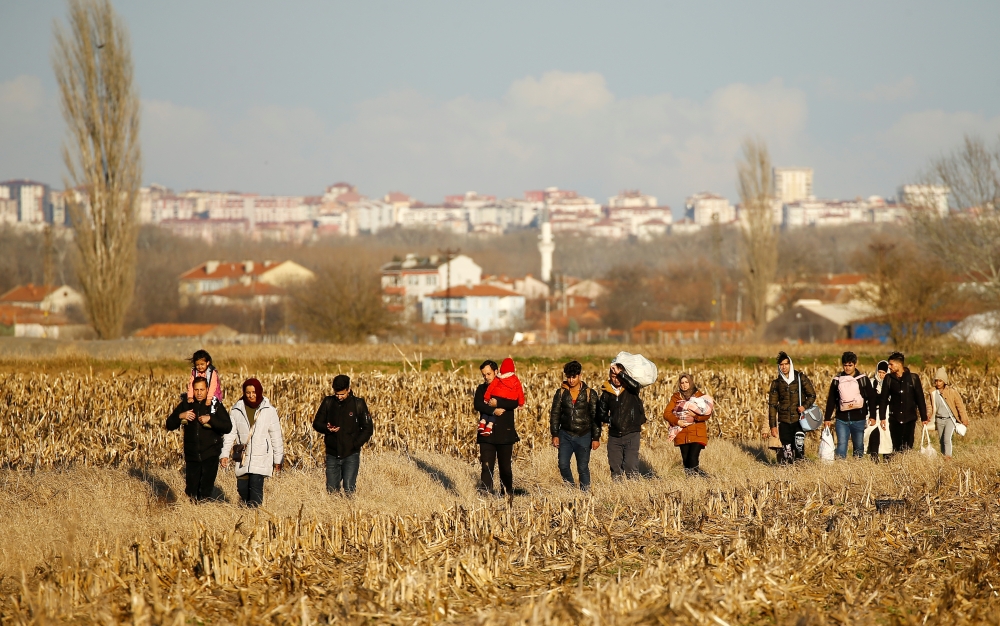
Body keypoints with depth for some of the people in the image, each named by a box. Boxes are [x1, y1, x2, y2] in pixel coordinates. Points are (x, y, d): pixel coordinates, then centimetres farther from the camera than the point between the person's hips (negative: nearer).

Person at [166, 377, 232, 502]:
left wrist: (210, 419, -18)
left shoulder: (216, 405, 0)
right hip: (192, 454, 2)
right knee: (191, 490, 3)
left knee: (206, 491, -6)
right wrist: (180, 416, -12)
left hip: (210, 455, -2)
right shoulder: (185, 405, 6)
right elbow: (169, 425, 7)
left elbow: (228, 427, -7)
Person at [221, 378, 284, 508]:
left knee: (256, 484, -17)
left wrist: (278, 459, 7)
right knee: (242, 488, 3)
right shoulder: (236, 410, 4)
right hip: (243, 457, 3)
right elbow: (230, 433, 6)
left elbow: (276, 437, 5)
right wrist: (225, 454, -4)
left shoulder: (269, 410, 0)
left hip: (261, 457, -3)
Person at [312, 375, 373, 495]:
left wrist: (355, 444, -11)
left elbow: (368, 429, 1)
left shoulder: (358, 404, -3)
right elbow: (316, 423, 10)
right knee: (331, 490, 3)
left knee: (349, 490, -11)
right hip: (332, 455, 3)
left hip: (351, 455, -3)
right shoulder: (328, 402, 4)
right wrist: (327, 429, -12)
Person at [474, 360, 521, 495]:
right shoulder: (481, 389, 10)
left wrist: (498, 403, -20)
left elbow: (514, 403, -12)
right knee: (486, 466, -8)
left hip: (505, 433, -1)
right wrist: (493, 411, -18)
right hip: (487, 434, 1)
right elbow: (477, 404, -7)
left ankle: (507, 494, 14)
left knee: (505, 467, 6)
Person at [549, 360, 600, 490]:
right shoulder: (561, 393, 4)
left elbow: (595, 416, 0)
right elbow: (555, 414, 7)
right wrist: (555, 435, 0)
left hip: (583, 436, -2)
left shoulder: (589, 393, -1)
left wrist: (596, 438, -4)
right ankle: (570, 488, 14)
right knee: (563, 465, -6)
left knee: (583, 467, -2)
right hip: (565, 435, 2)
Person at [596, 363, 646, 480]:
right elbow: (601, 414, 15)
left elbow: (635, 385, -26)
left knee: (631, 466, -12)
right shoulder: (607, 392, 7)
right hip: (614, 435, 4)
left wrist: (620, 373, -20)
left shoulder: (630, 388, -1)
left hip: (631, 434, -4)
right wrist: (610, 419, -1)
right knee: (615, 467, 6)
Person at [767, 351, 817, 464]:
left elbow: (812, 395, 8)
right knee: (787, 451, -4)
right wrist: (773, 426, 5)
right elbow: (772, 405, 11)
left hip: (799, 420, -2)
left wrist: (805, 406, -12)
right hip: (784, 421, 2)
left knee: (799, 446, -21)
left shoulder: (801, 378, 3)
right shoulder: (776, 383, 8)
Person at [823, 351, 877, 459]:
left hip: (859, 419, -1)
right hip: (842, 419, 1)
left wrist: (872, 416, -2)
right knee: (841, 445, -8)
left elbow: (871, 398, 4)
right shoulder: (837, 380, 7)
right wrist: (828, 418, 6)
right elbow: (831, 401, 10)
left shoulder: (863, 379, 3)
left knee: (859, 446, 7)